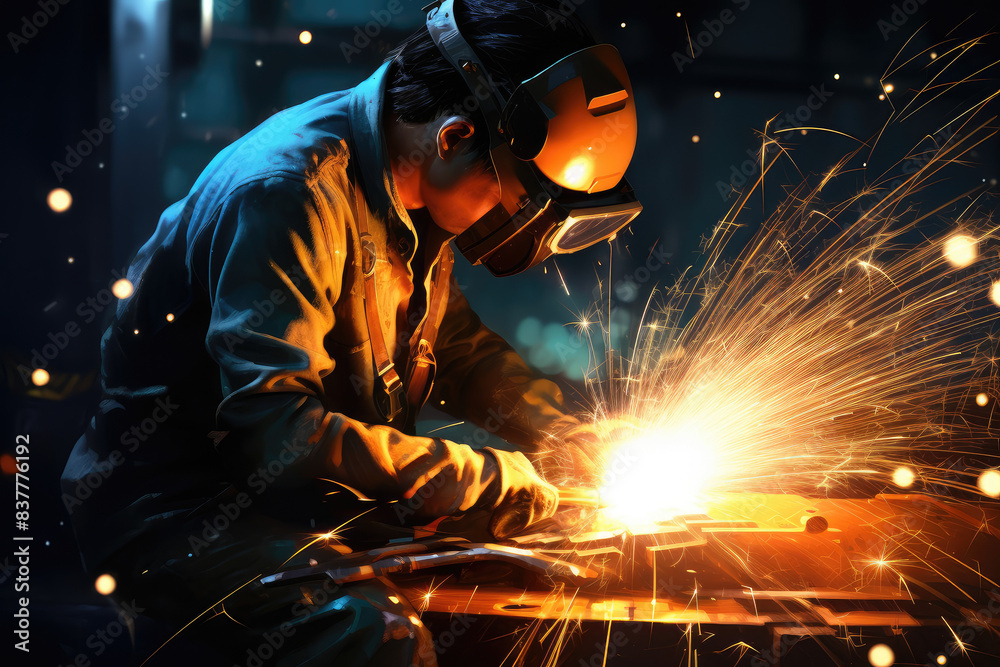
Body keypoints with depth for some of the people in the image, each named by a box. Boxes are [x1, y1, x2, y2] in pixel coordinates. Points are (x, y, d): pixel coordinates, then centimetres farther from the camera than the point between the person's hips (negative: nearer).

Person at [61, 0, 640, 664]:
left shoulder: (415, 194, 4)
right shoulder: (285, 191, -25)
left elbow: (462, 344, 19)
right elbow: (275, 428, -31)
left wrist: (566, 434, 2)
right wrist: (484, 477, -25)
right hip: (178, 504, -9)